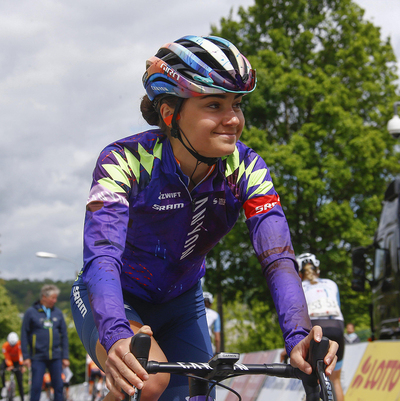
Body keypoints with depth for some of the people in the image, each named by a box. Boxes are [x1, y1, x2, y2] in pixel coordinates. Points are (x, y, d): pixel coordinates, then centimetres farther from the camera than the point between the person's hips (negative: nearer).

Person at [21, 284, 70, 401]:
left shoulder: (58, 313, 9)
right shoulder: (31, 312, -1)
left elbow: (64, 335, 13)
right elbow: (24, 335, 0)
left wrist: (65, 357, 8)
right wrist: (26, 356, -5)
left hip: (56, 357, 3)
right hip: (38, 357, -3)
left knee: (58, 386, 4)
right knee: (36, 387, -2)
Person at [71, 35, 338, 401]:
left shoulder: (247, 170, -18)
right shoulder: (125, 161, -28)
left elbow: (278, 259, -28)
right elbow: (101, 256, -40)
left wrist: (299, 337, -47)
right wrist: (117, 337, -59)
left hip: (181, 304, 5)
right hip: (117, 302, -4)